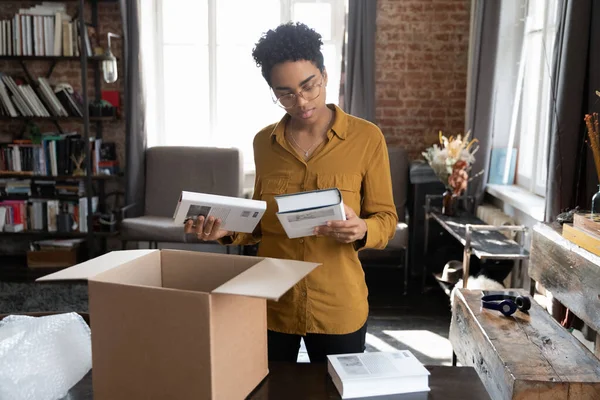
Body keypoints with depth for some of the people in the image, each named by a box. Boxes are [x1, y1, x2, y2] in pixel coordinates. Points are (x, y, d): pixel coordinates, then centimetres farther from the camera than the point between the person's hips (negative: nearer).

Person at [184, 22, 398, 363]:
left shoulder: (367, 137, -8)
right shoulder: (264, 142, 2)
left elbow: (386, 219, -3)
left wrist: (361, 230, -24)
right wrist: (230, 229, -7)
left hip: (338, 306, -2)